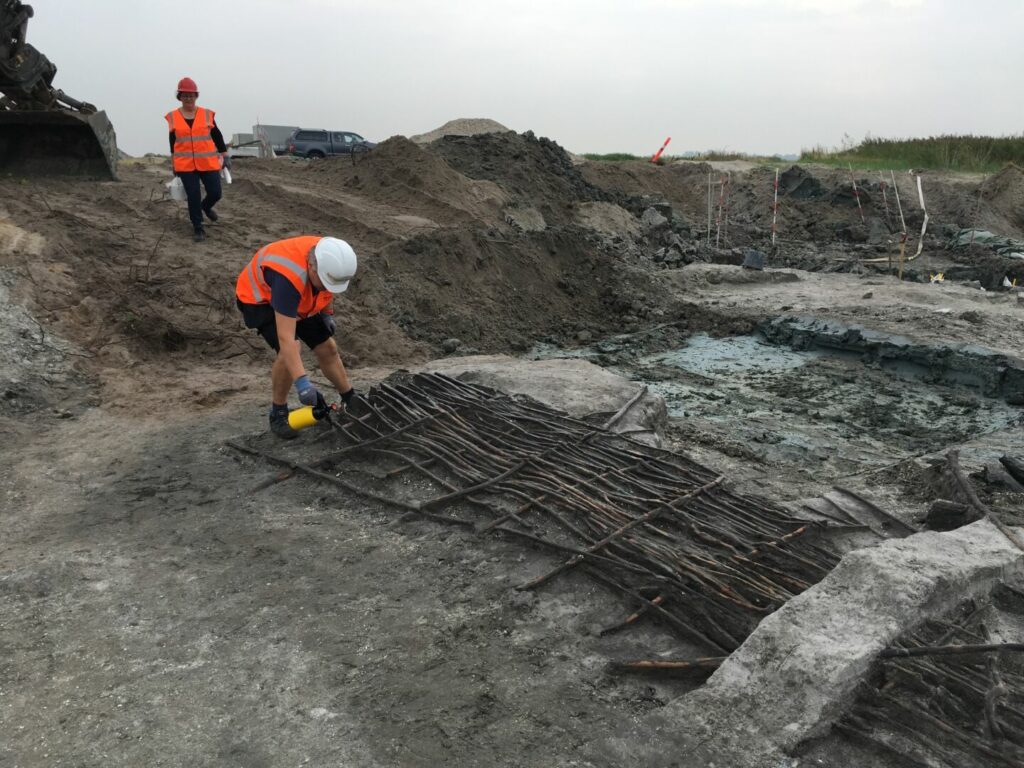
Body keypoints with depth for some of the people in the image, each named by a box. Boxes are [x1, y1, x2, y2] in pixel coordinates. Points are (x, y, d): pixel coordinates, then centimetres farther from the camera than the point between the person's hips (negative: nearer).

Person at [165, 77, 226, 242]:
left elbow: (217, 136, 9)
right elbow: (173, 142, 12)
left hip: (208, 163, 1)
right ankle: (198, 228, 11)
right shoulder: (173, 117, 3)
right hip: (185, 165, 0)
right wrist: (174, 164, 13)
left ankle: (206, 206, 35)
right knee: (193, 196, -2)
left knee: (215, 193, 0)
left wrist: (224, 156, 8)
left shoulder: (207, 114, 2)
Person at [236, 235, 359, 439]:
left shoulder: (328, 258, -22)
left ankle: (351, 400, 24)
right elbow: (286, 337, -46)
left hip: (297, 301, 7)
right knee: (289, 351, -27)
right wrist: (301, 382, -49)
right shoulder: (289, 277, -44)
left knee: (327, 348, 4)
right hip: (260, 297, -7)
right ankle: (278, 414, -9)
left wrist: (326, 313, -2)